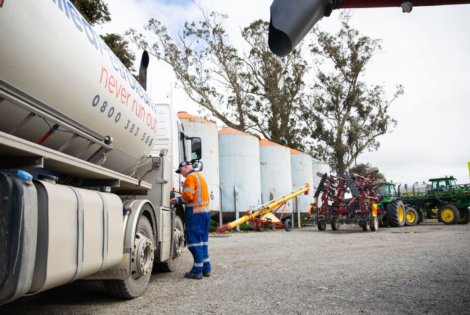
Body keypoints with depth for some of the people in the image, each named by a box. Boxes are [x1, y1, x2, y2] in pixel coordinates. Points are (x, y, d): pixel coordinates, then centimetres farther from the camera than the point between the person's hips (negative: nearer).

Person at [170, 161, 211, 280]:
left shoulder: (191, 177, -8)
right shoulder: (200, 176, 22)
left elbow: (188, 195, -17)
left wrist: (178, 200, 0)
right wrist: (179, 201, 15)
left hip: (195, 213, -10)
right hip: (205, 211, 10)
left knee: (195, 241, -4)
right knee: (203, 241, 13)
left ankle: (197, 271, 1)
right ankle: (206, 269, 18)